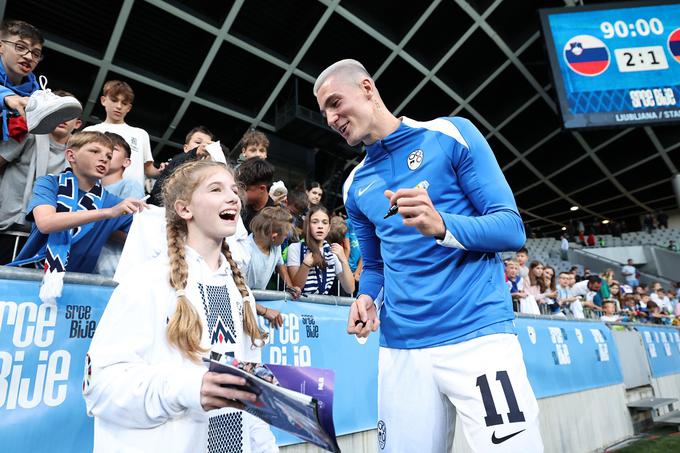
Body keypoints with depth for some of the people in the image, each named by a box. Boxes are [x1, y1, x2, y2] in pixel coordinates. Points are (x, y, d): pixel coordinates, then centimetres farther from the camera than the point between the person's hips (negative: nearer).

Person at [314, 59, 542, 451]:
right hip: (400, 349, 4)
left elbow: (512, 229, -5)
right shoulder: (356, 186, 13)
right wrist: (366, 298, -1)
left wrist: (442, 227, -23)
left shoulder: (452, 134, -1)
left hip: (478, 334, -4)